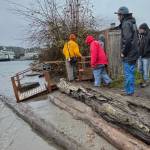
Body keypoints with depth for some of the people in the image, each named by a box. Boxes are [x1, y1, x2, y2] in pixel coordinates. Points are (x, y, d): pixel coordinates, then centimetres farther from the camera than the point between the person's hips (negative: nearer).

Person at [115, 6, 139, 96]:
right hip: (134, 53, 10)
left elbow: (127, 40, -23)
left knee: (128, 73, -2)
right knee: (131, 73, 16)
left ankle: (129, 91, 7)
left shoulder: (126, 24, -13)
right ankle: (131, 90, 25)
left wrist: (123, 52, -14)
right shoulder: (132, 23, 16)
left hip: (129, 55, -10)